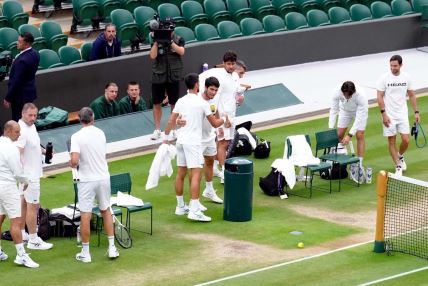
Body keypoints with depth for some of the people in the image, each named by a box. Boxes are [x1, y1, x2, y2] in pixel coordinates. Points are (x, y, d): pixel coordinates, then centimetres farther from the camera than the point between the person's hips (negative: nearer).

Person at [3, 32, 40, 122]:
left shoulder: (22, 60, -29)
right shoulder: (35, 53, -1)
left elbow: (16, 81, -24)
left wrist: (8, 98, -16)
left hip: (20, 95, -9)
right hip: (30, 91, 9)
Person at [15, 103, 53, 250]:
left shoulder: (31, 126, 7)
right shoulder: (22, 130, -23)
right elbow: (17, 154, -27)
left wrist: (43, 150, 6)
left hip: (33, 173, 10)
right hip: (29, 174, -10)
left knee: (24, 203, 18)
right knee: (33, 205, -6)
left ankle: (21, 233, 28)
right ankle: (33, 240, 0)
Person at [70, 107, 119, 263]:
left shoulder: (76, 136, -13)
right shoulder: (100, 133, 2)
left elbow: (74, 160, -22)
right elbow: (102, 154, 10)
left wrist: (72, 164, -1)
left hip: (87, 180, -4)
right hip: (103, 177, 4)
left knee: (85, 215, 2)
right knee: (106, 211, 18)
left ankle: (85, 253, 7)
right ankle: (112, 248, 19)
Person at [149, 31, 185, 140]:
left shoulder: (178, 40, 2)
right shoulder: (157, 41, 1)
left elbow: (181, 52, -14)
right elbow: (153, 56, -9)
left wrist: (170, 41, -17)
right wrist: (156, 42, -14)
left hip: (174, 75, -1)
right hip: (158, 75, 1)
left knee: (174, 104, 4)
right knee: (157, 103, 5)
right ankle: (157, 130, 15)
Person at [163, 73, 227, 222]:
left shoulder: (181, 101, 7)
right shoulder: (202, 103, -8)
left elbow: (171, 121, 6)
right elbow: (214, 123, -2)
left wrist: (166, 138, 15)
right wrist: (224, 119, 18)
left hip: (180, 141, 7)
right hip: (193, 142, -7)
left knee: (181, 174, 14)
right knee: (196, 175, -9)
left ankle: (180, 207, 23)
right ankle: (194, 211, -17)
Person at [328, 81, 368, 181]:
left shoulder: (361, 96, -41)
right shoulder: (337, 92, -34)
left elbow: (359, 118, -37)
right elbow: (333, 110, -24)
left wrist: (350, 135, -40)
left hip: (360, 111, -3)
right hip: (345, 110, 3)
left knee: (360, 136, -12)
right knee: (339, 134, -2)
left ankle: (359, 165, -7)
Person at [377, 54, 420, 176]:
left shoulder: (406, 78, 1)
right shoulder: (384, 78, -8)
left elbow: (412, 95, 10)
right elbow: (379, 97, -7)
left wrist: (416, 112, 5)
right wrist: (384, 113, -15)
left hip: (402, 115, 2)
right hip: (389, 116, -2)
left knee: (406, 140, -3)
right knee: (392, 141, 1)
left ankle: (400, 157, 28)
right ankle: (398, 167, 9)